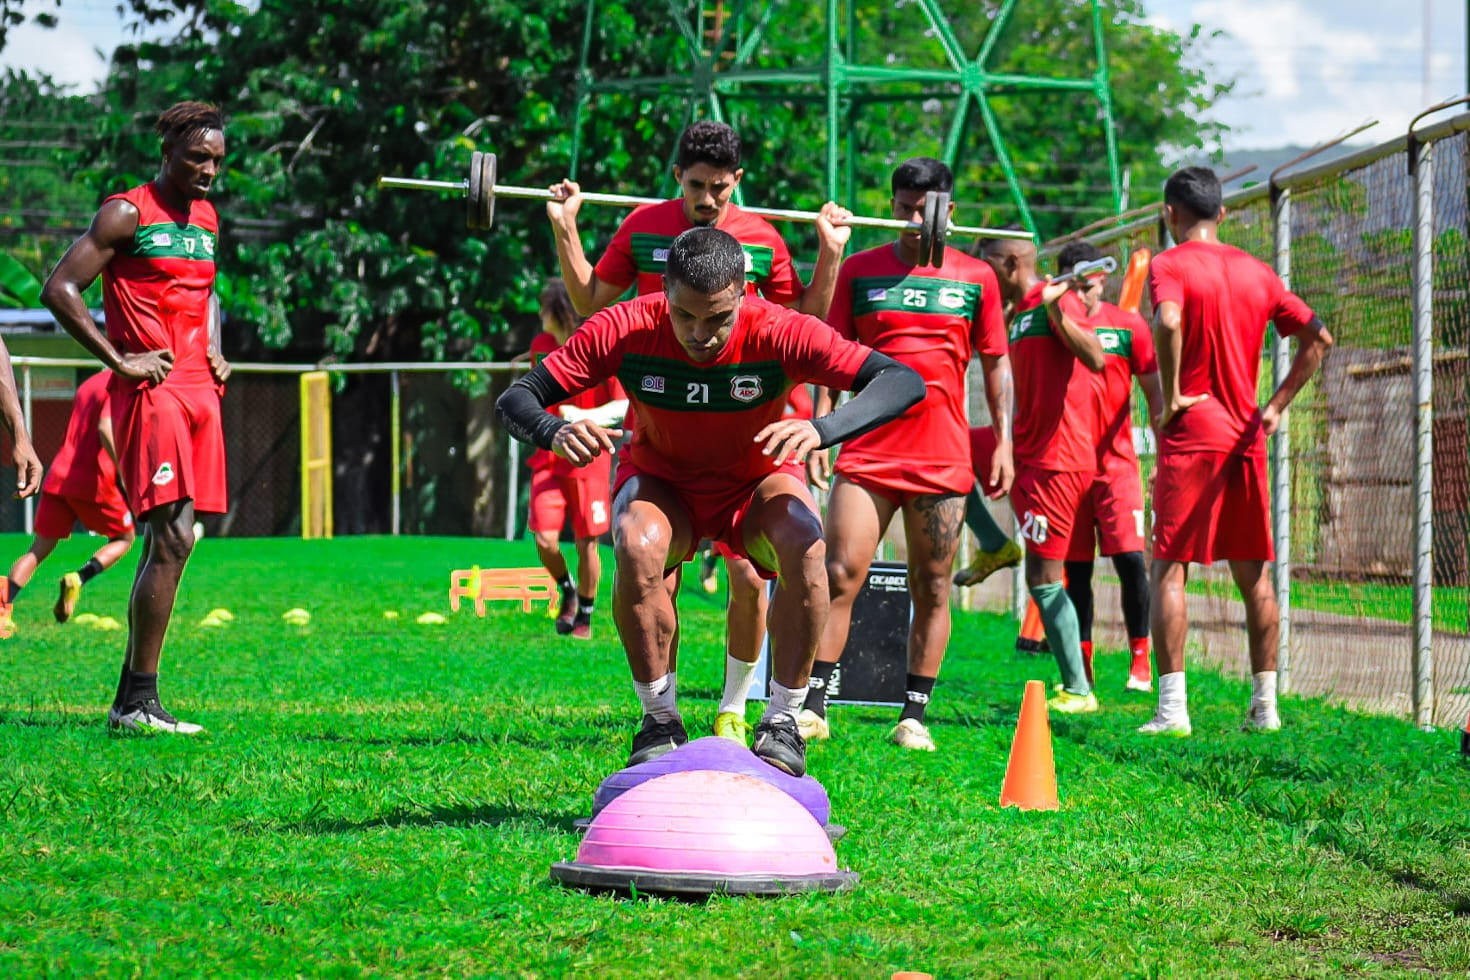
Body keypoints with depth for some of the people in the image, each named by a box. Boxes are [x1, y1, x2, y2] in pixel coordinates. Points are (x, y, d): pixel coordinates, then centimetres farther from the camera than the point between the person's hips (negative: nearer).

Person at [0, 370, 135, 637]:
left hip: (58, 477, 7)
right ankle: (78, 580, -11)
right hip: (93, 482, -7)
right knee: (124, 537, 15)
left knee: (39, 549, 9)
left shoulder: (89, 384, 20)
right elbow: (105, 427, -22)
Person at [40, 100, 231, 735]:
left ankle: (132, 700, 10)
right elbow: (58, 289, -11)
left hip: (199, 390, 8)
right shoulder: (126, 215, -6)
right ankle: (137, 700, -14)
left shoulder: (206, 219, 18)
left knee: (167, 542, 7)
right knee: (173, 538, -16)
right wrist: (118, 361, -14)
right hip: (151, 390, -8)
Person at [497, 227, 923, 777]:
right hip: (661, 480, 0)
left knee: (805, 547, -32)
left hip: (755, 483, 0)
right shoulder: (626, 331, -27)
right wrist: (553, 433, -50)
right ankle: (660, 721, -14)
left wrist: (821, 431, -54)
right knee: (638, 551, -34)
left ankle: (783, 721, -14)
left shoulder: (778, 334, -30)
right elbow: (515, 400, -25)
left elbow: (904, 382, -36)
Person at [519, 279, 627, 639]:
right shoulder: (541, 345, 3)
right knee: (545, 540, -7)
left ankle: (585, 616, 20)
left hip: (589, 459, -4)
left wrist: (584, 416, -31)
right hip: (549, 459, 4)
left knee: (587, 544, 1)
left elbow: (624, 406, -18)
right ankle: (567, 592, 22)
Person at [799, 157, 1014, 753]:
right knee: (840, 573, -10)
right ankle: (813, 708, -6)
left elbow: (995, 365, 13)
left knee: (931, 590, 3)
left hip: (943, 458, 1)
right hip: (867, 452, -1)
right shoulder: (859, 271, 6)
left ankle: (914, 717, 10)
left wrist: (1003, 440, 6)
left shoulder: (976, 278, 7)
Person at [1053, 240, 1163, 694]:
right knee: (1075, 566, 4)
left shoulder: (1128, 326, 1)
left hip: (1116, 461, -2)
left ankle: (1141, 660, -5)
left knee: (1129, 557, -12)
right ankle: (1081, 664, 10)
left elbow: (1153, 392, 5)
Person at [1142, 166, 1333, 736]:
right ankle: (1265, 705, 12)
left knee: (1169, 567, -3)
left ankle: (1172, 707, -12)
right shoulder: (1256, 272, 11)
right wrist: (1277, 406, 12)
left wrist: (1170, 395, -17)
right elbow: (1318, 338, 11)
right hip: (1247, 436, 5)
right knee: (1254, 573, 11)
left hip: (1191, 433, -5)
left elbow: (1169, 322, -28)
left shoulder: (1169, 266, -6)